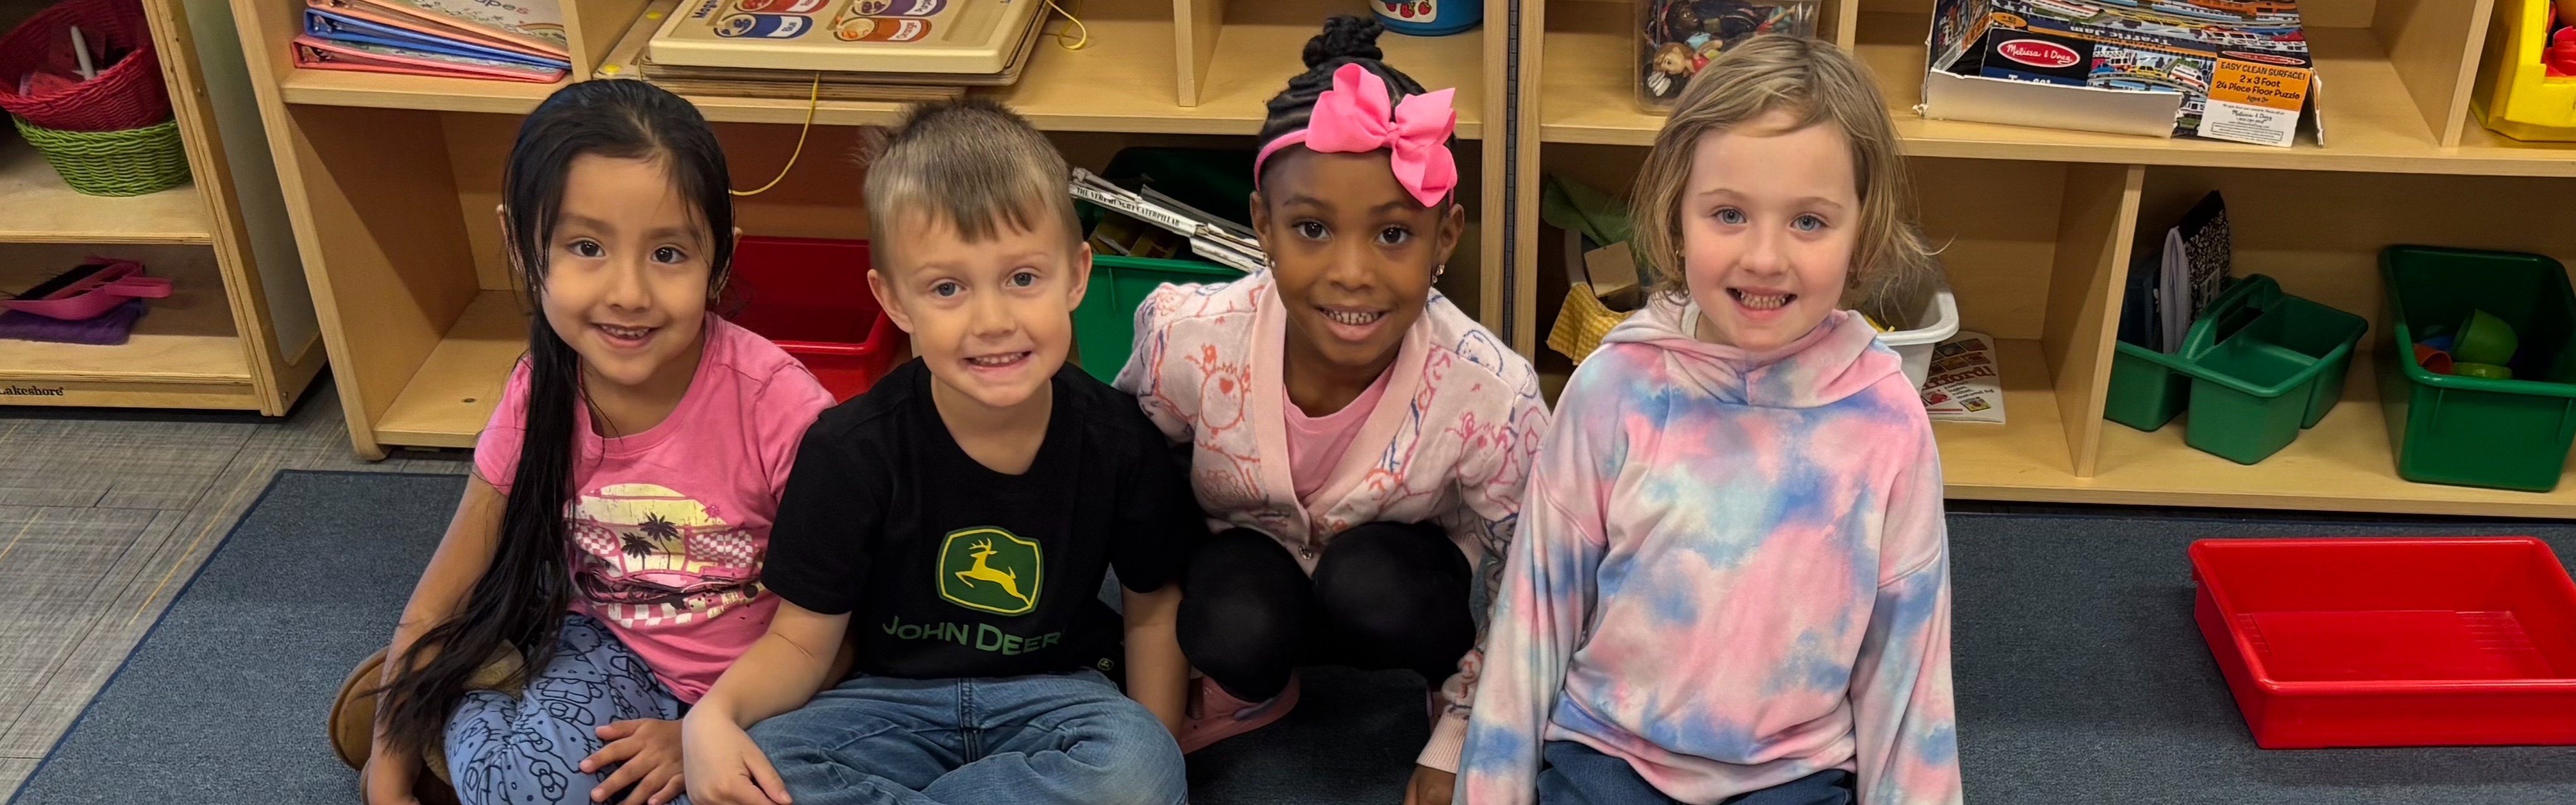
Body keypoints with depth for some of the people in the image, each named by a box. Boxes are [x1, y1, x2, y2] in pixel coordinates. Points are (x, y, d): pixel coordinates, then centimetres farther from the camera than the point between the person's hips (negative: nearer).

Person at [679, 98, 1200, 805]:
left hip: (1054, 691, 1)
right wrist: (715, 715, -28)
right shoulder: (851, 450, -13)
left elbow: (1153, 606, 4)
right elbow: (801, 639, -7)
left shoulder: (1117, 438, -11)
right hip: (895, 701, 0)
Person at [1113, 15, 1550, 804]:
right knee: (1237, 633, -32)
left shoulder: (1490, 396, -32)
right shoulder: (1189, 339, -30)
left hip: (1394, 590, 0)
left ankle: (1449, 679, 1)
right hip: (1247, 578, 0)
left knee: (1367, 583, -33)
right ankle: (1253, 688, 5)